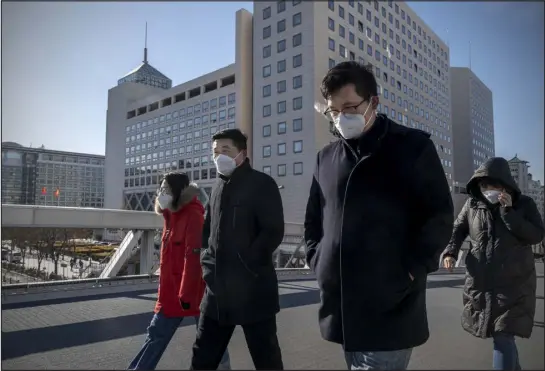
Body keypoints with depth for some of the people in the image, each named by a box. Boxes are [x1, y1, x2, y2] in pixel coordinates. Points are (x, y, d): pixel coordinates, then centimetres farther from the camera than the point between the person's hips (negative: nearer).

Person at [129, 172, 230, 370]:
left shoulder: (193, 216, -18)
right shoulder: (172, 215, 9)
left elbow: (194, 257, -23)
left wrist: (187, 293, -23)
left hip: (192, 291, -8)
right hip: (171, 291, 8)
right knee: (156, 334, 15)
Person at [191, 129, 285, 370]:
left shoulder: (261, 184, -6)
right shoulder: (218, 188, 14)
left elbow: (274, 232, -14)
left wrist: (246, 265, -17)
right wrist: (208, 264, 8)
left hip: (252, 288, -6)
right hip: (218, 289, 6)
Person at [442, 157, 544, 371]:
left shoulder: (524, 204, -2)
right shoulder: (472, 204, 1)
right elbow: (458, 228, 10)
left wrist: (508, 211, -19)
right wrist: (450, 251, -7)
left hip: (514, 285, -3)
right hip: (480, 284, 3)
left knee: (503, 336, -9)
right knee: (503, 335, 19)